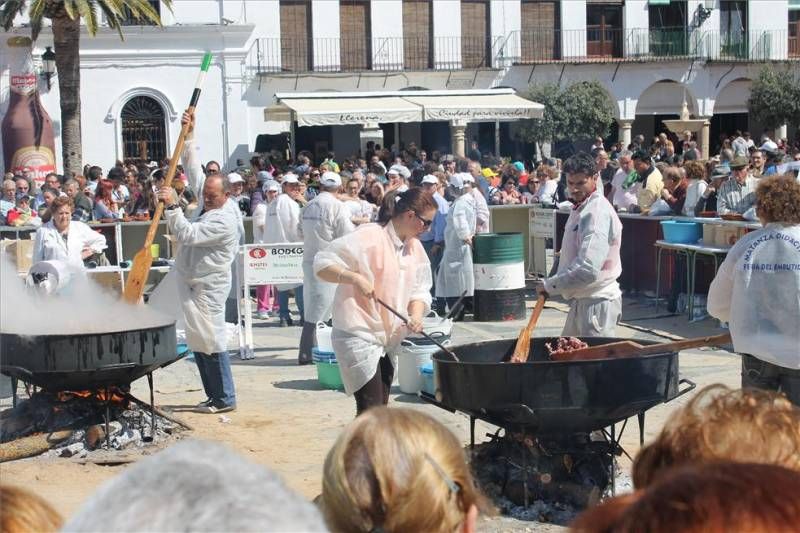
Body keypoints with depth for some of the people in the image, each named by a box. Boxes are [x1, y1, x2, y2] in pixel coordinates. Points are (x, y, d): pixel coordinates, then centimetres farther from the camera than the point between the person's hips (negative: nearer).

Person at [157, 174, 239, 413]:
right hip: (193, 285, 10)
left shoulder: (224, 221, -20)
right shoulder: (208, 210, 11)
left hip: (207, 288, -10)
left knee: (211, 344, -8)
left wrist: (172, 206, -27)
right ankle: (214, 395, 20)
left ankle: (224, 399, -1)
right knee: (198, 344, 12)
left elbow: (187, 235, -27)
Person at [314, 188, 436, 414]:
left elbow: (419, 291, 13)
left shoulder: (415, 248, 10)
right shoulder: (369, 237, -16)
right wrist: (356, 278, -29)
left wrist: (416, 315, -7)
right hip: (359, 335, -8)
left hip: (389, 338, 9)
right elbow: (322, 264, -16)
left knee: (381, 408, 13)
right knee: (371, 409, -12)